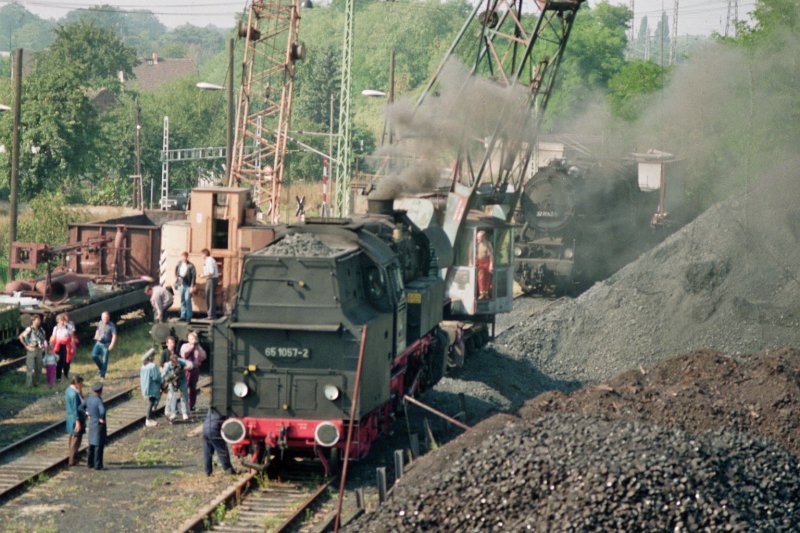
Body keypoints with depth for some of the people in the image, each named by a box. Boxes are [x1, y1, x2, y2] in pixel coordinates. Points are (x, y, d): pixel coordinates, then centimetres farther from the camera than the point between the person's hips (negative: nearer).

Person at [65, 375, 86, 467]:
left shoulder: (69, 390, 9)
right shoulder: (74, 393, -23)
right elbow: (75, 409, -24)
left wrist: (80, 392, 3)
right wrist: (77, 422, -24)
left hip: (71, 418, 11)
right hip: (76, 419, -11)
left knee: (72, 439, 19)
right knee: (76, 440, -3)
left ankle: (73, 459, 29)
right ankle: (72, 461, 1)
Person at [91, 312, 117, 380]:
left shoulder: (111, 325, -12)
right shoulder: (100, 323, 4)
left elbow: (114, 336, -15)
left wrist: (112, 345, -25)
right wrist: (96, 336, 3)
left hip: (106, 345, -4)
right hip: (99, 343, 4)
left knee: (104, 360, -3)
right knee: (94, 355, -15)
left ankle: (102, 375, 9)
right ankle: (100, 368, 11)